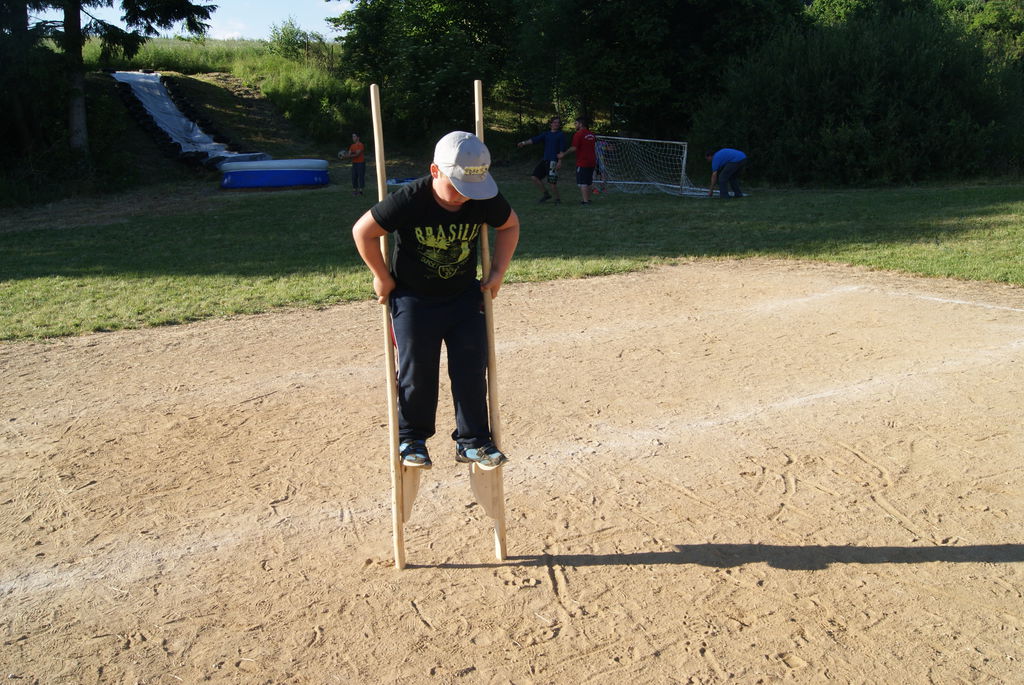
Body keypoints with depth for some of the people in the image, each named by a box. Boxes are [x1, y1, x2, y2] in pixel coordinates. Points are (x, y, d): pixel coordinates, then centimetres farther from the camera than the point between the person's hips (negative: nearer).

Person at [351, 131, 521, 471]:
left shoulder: (485, 200, -15)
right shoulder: (408, 200, -26)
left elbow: (510, 224, 6)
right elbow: (363, 231, -15)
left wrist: (498, 271, 0)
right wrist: (381, 276, -9)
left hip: (465, 297, 3)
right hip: (413, 299, -3)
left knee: (472, 370, 1)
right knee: (417, 373, 4)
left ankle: (473, 441, 14)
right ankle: (412, 438, 23)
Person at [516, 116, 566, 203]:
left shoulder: (560, 135, 1)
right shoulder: (546, 134, 14)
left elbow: (562, 149, -6)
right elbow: (535, 140, 2)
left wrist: (560, 161, -15)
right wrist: (524, 143, -12)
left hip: (553, 161, -6)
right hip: (545, 160, 6)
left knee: (551, 182, -11)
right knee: (534, 177, 3)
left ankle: (558, 198, 10)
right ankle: (546, 194, 17)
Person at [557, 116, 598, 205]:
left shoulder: (578, 134, -12)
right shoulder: (592, 135, 12)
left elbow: (574, 148, -17)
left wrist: (563, 154, -9)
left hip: (582, 163, -8)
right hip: (592, 162, 8)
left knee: (582, 183, -5)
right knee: (588, 183, 16)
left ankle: (585, 201, -9)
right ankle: (588, 199, 21)